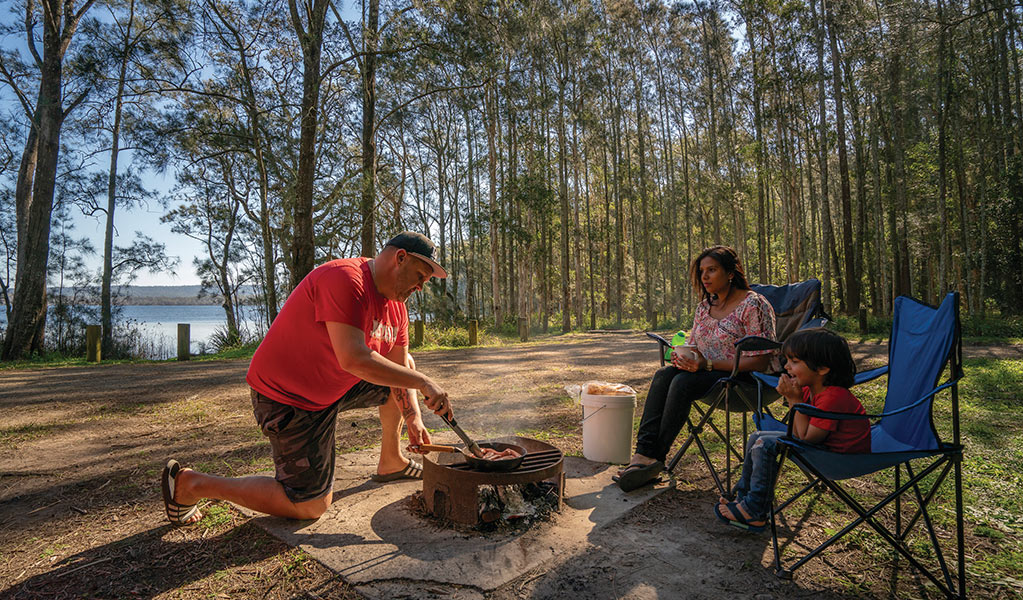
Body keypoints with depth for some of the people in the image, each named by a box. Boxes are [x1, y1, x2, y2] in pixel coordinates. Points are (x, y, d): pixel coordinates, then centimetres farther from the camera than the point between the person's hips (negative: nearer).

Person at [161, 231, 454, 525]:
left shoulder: (395, 305, 4)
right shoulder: (345, 280, -27)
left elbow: (400, 364, 7)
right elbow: (354, 360, -35)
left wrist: (413, 417, -6)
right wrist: (423, 382, -29)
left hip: (333, 385, 10)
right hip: (288, 398, -9)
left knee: (405, 368, 11)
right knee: (311, 506, -2)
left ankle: (391, 462, 23)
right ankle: (190, 484, 8)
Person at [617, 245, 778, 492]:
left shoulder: (753, 305, -12)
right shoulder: (705, 306, 11)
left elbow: (761, 361, -17)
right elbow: (693, 346, 16)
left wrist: (707, 364, -24)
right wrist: (685, 356, -10)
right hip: (709, 372, 7)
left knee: (683, 382, -32)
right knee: (663, 375, -22)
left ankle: (655, 458, -22)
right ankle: (645, 453, -30)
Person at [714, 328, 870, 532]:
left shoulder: (833, 397, -27)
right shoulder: (809, 389, 2)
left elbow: (807, 438, -25)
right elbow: (799, 433, 0)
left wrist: (795, 400, -22)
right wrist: (793, 399, -13)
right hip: (821, 442, 10)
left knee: (765, 446, -21)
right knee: (758, 438, 9)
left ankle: (754, 511, -8)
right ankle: (743, 494, 19)